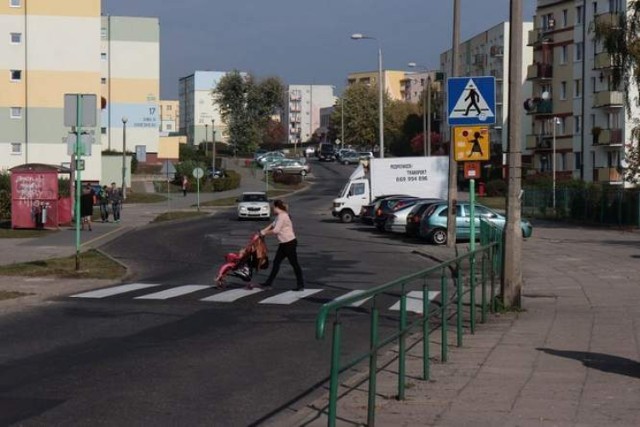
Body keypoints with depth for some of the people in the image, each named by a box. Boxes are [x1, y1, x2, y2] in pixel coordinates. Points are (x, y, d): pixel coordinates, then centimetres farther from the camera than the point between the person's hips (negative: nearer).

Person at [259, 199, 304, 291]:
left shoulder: (282, 216, -17)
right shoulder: (280, 216, 14)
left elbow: (275, 231, -21)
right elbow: (273, 225, 18)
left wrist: (264, 233, -9)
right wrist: (263, 231, 7)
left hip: (289, 243, -10)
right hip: (283, 243, 10)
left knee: (294, 263, -3)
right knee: (276, 262, 12)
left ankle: (301, 285, 4)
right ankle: (269, 282, 17)